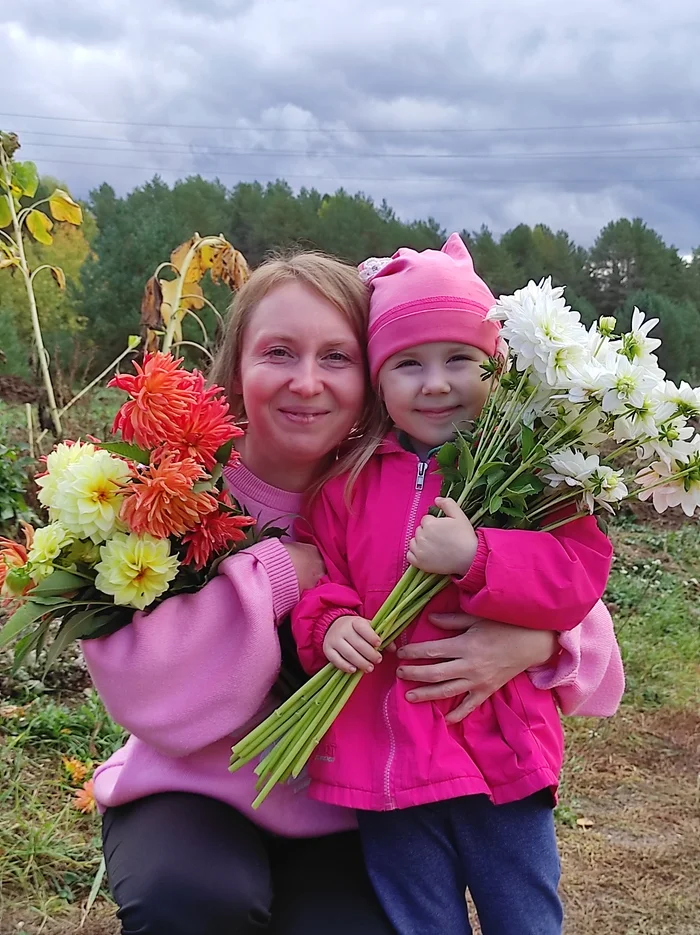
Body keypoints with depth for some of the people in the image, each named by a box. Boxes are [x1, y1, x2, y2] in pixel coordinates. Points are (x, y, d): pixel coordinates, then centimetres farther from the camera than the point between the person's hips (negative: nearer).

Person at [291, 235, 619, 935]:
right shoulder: (348, 482, 2)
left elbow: (581, 573, -12)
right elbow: (316, 579, 6)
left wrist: (474, 557, -25)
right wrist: (330, 625, -16)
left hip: (505, 753, -1)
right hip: (386, 764, 2)